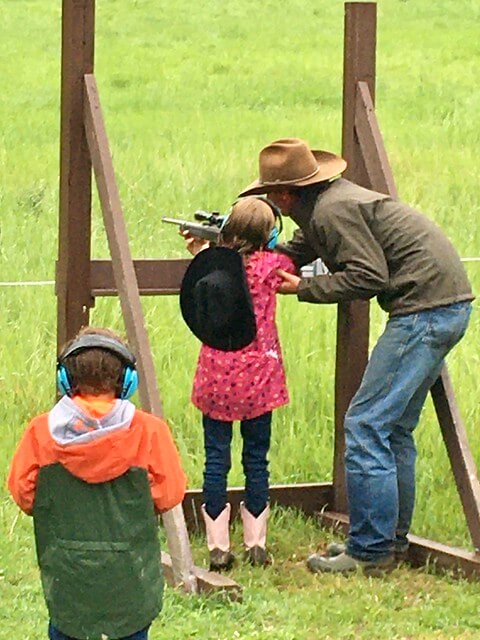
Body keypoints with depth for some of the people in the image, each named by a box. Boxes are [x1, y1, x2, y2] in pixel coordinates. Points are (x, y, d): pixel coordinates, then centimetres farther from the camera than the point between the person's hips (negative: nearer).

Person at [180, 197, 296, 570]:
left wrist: (199, 250, 18)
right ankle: (256, 542, 12)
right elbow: (292, 264, 15)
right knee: (256, 458, 8)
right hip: (257, 377, -1)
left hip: (215, 377, 2)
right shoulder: (271, 264, -7)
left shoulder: (210, 264, -1)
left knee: (216, 458, 4)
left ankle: (218, 546, 3)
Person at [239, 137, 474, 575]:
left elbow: (370, 276, -19)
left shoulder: (334, 210, -13)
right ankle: (391, 539, 23)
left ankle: (370, 551, -8)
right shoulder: (325, 204, 18)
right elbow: (290, 256, 28)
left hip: (427, 307, -11)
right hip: (448, 306, 11)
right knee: (394, 428, 17)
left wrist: (304, 289, -11)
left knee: (366, 425, -9)